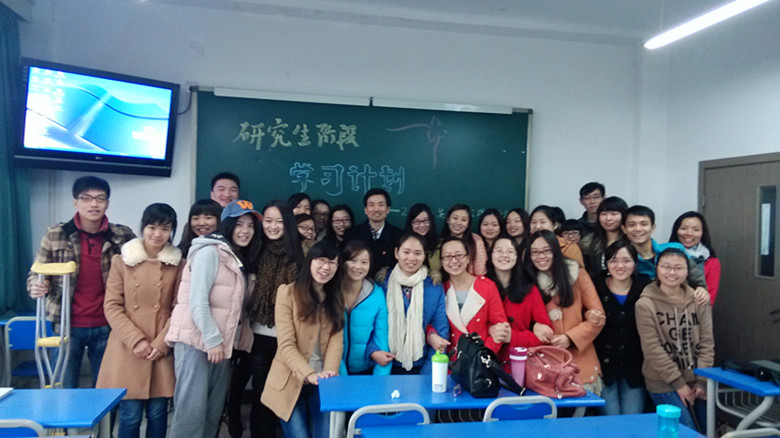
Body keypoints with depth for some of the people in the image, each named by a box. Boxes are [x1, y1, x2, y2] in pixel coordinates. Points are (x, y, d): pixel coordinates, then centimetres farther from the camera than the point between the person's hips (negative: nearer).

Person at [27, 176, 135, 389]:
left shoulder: (123, 237, -1)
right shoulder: (55, 235, -1)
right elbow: (36, 273, 7)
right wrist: (35, 286, -16)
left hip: (106, 327, 1)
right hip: (68, 325, 0)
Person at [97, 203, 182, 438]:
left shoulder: (178, 265, 4)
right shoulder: (121, 261, 1)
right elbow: (111, 306, -1)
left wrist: (162, 342, -7)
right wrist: (136, 340, -10)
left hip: (162, 350, 1)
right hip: (128, 349, -1)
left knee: (157, 413, 7)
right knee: (130, 415, 1)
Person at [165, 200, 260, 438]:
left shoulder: (240, 260, 17)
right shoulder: (210, 251, -10)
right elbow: (197, 301, -17)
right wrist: (212, 339, -18)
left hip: (221, 343, 8)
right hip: (196, 340, -8)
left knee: (214, 412, 10)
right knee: (192, 410, -9)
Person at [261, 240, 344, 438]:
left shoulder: (336, 298, 7)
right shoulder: (288, 292, -7)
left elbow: (336, 341, -4)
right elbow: (286, 344, -13)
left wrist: (328, 374, -21)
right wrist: (310, 374, -25)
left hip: (321, 383, 3)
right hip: (291, 382, -3)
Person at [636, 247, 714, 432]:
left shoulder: (699, 301, 3)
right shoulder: (645, 304, -10)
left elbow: (706, 343, 3)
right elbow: (652, 350, -11)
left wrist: (702, 381, -4)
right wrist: (679, 384, -11)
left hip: (696, 380, 4)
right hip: (663, 383, -4)